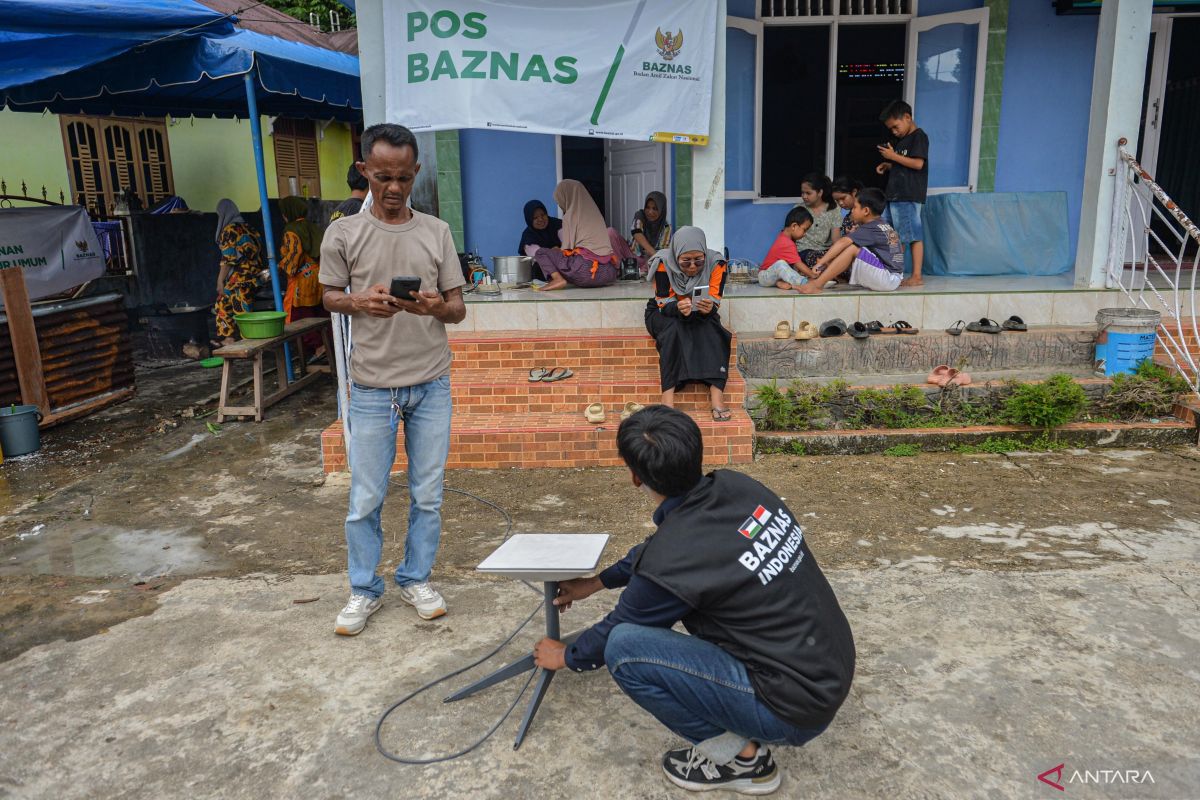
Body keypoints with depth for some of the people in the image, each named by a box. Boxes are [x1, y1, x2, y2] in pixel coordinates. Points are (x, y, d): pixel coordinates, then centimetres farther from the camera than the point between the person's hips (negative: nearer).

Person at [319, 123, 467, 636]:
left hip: (431, 384, 2)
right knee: (365, 500, 5)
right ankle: (364, 590, 25)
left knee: (427, 495, 10)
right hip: (372, 386, -1)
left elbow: (458, 309, 4)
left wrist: (436, 306, -19)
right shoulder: (344, 233, -1)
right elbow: (330, 297, 8)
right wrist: (361, 302, -15)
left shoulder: (436, 232, 2)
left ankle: (416, 579, 30)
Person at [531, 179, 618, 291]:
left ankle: (558, 278, -17)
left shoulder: (570, 216, -1)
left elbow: (567, 248, -2)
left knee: (541, 253, 5)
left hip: (587, 269, -8)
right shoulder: (594, 213, 18)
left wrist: (556, 251, 21)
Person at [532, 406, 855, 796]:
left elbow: (619, 628, -2)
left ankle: (739, 755, 2)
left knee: (623, 648, -13)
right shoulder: (736, 486, -4)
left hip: (797, 707, -8)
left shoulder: (672, 563, -24)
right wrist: (594, 582, 27)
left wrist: (566, 657, 19)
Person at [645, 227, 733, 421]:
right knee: (674, 328, -35)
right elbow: (664, 303, -21)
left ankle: (716, 396, -41)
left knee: (712, 332, -31)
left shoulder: (715, 263, -16)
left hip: (702, 317, 2)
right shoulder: (664, 263, -21)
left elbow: (715, 302, -18)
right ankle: (668, 397, -43)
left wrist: (708, 308, -43)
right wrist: (678, 308, -44)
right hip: (664, 313, -1)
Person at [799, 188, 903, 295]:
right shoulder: (886, 226, 14)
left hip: (888, 280, -10)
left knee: (853, 248, -20)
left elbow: (842, 242, -24)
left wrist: (821, 263, -25)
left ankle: (816, 285, -22)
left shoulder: (869, 229, -13)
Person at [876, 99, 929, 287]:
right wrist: (887, 166, 10)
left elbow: (918, 163, -17)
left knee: (914, 235, -8)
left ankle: (916, 276, -7)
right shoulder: (900, 140, 21)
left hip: (911, 197, -9)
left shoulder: (919, 137, -7)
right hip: (895, 195, 9)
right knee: (896, 237, 10)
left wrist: (893, 156, -13)